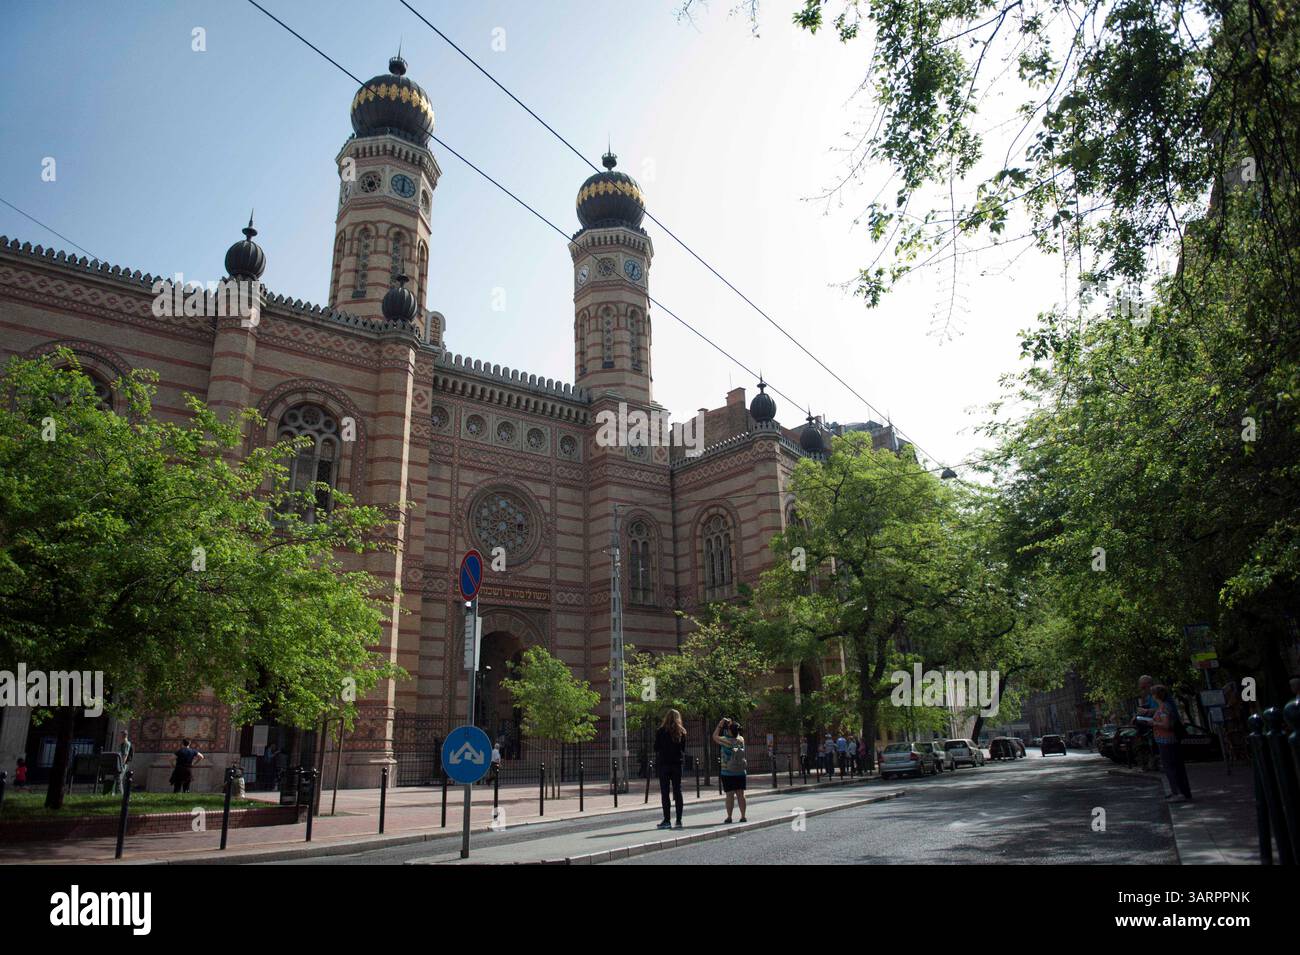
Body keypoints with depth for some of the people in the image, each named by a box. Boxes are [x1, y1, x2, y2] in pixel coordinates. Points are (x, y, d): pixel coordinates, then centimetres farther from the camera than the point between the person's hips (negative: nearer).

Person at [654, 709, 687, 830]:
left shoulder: (661, 731, -6)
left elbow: (656, 748, -2)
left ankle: (666, 821, 1)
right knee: (677, 791, 8)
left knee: (665, 792, 1)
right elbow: (684, 750, 6)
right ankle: (679, 820, 8)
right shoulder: (682, 732, 2)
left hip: (663, 764, -3)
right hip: (677, 764, 3)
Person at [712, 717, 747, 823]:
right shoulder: (741, 740, -1)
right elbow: (737, 734, 24)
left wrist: (720, 725, 7)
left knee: (730, 795, 0)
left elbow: (715, 737, 2)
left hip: (728, 773, -4)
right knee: (740, 794, 8)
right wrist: (732, 724, 17)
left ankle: (729, 817, 3)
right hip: (740, 773, 4)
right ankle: (743, 816, 9)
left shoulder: (727, 741, -14)